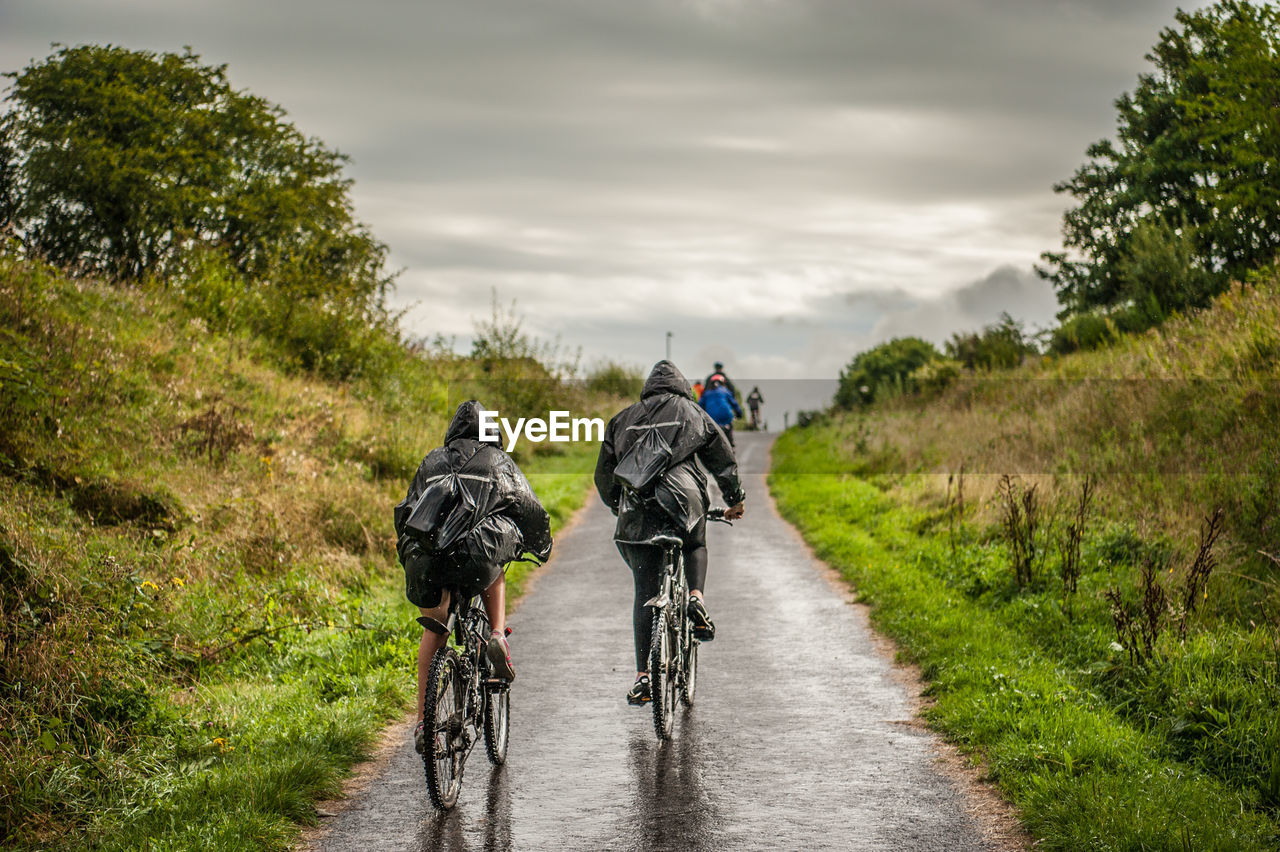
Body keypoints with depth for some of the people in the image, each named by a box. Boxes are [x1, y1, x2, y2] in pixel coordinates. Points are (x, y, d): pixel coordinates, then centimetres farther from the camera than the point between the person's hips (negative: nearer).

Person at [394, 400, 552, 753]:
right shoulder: (499, 462, 21)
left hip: (422, 558, 2)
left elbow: (404, 512, 31)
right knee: (493, 571, 34)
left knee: (433, 630, 22)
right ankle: (498, 636, 11)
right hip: (472, 557, -2)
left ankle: (424, 721, 17)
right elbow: (532, 511, 23)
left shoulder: (432, 461, 28)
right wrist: (541, 548, 41)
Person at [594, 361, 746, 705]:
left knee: (644, 593, 6)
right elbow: (725, 461, 19)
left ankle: (642, 676, 1)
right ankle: (697, 597, 2)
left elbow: (603, 474, 25)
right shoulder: (692, 414, 17)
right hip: (683, 502, -1)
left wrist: (617, 506, 40)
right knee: (696, 547, 31)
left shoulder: (623, 419, 23)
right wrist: (735, 500, 33)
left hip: (636, 512, 2)